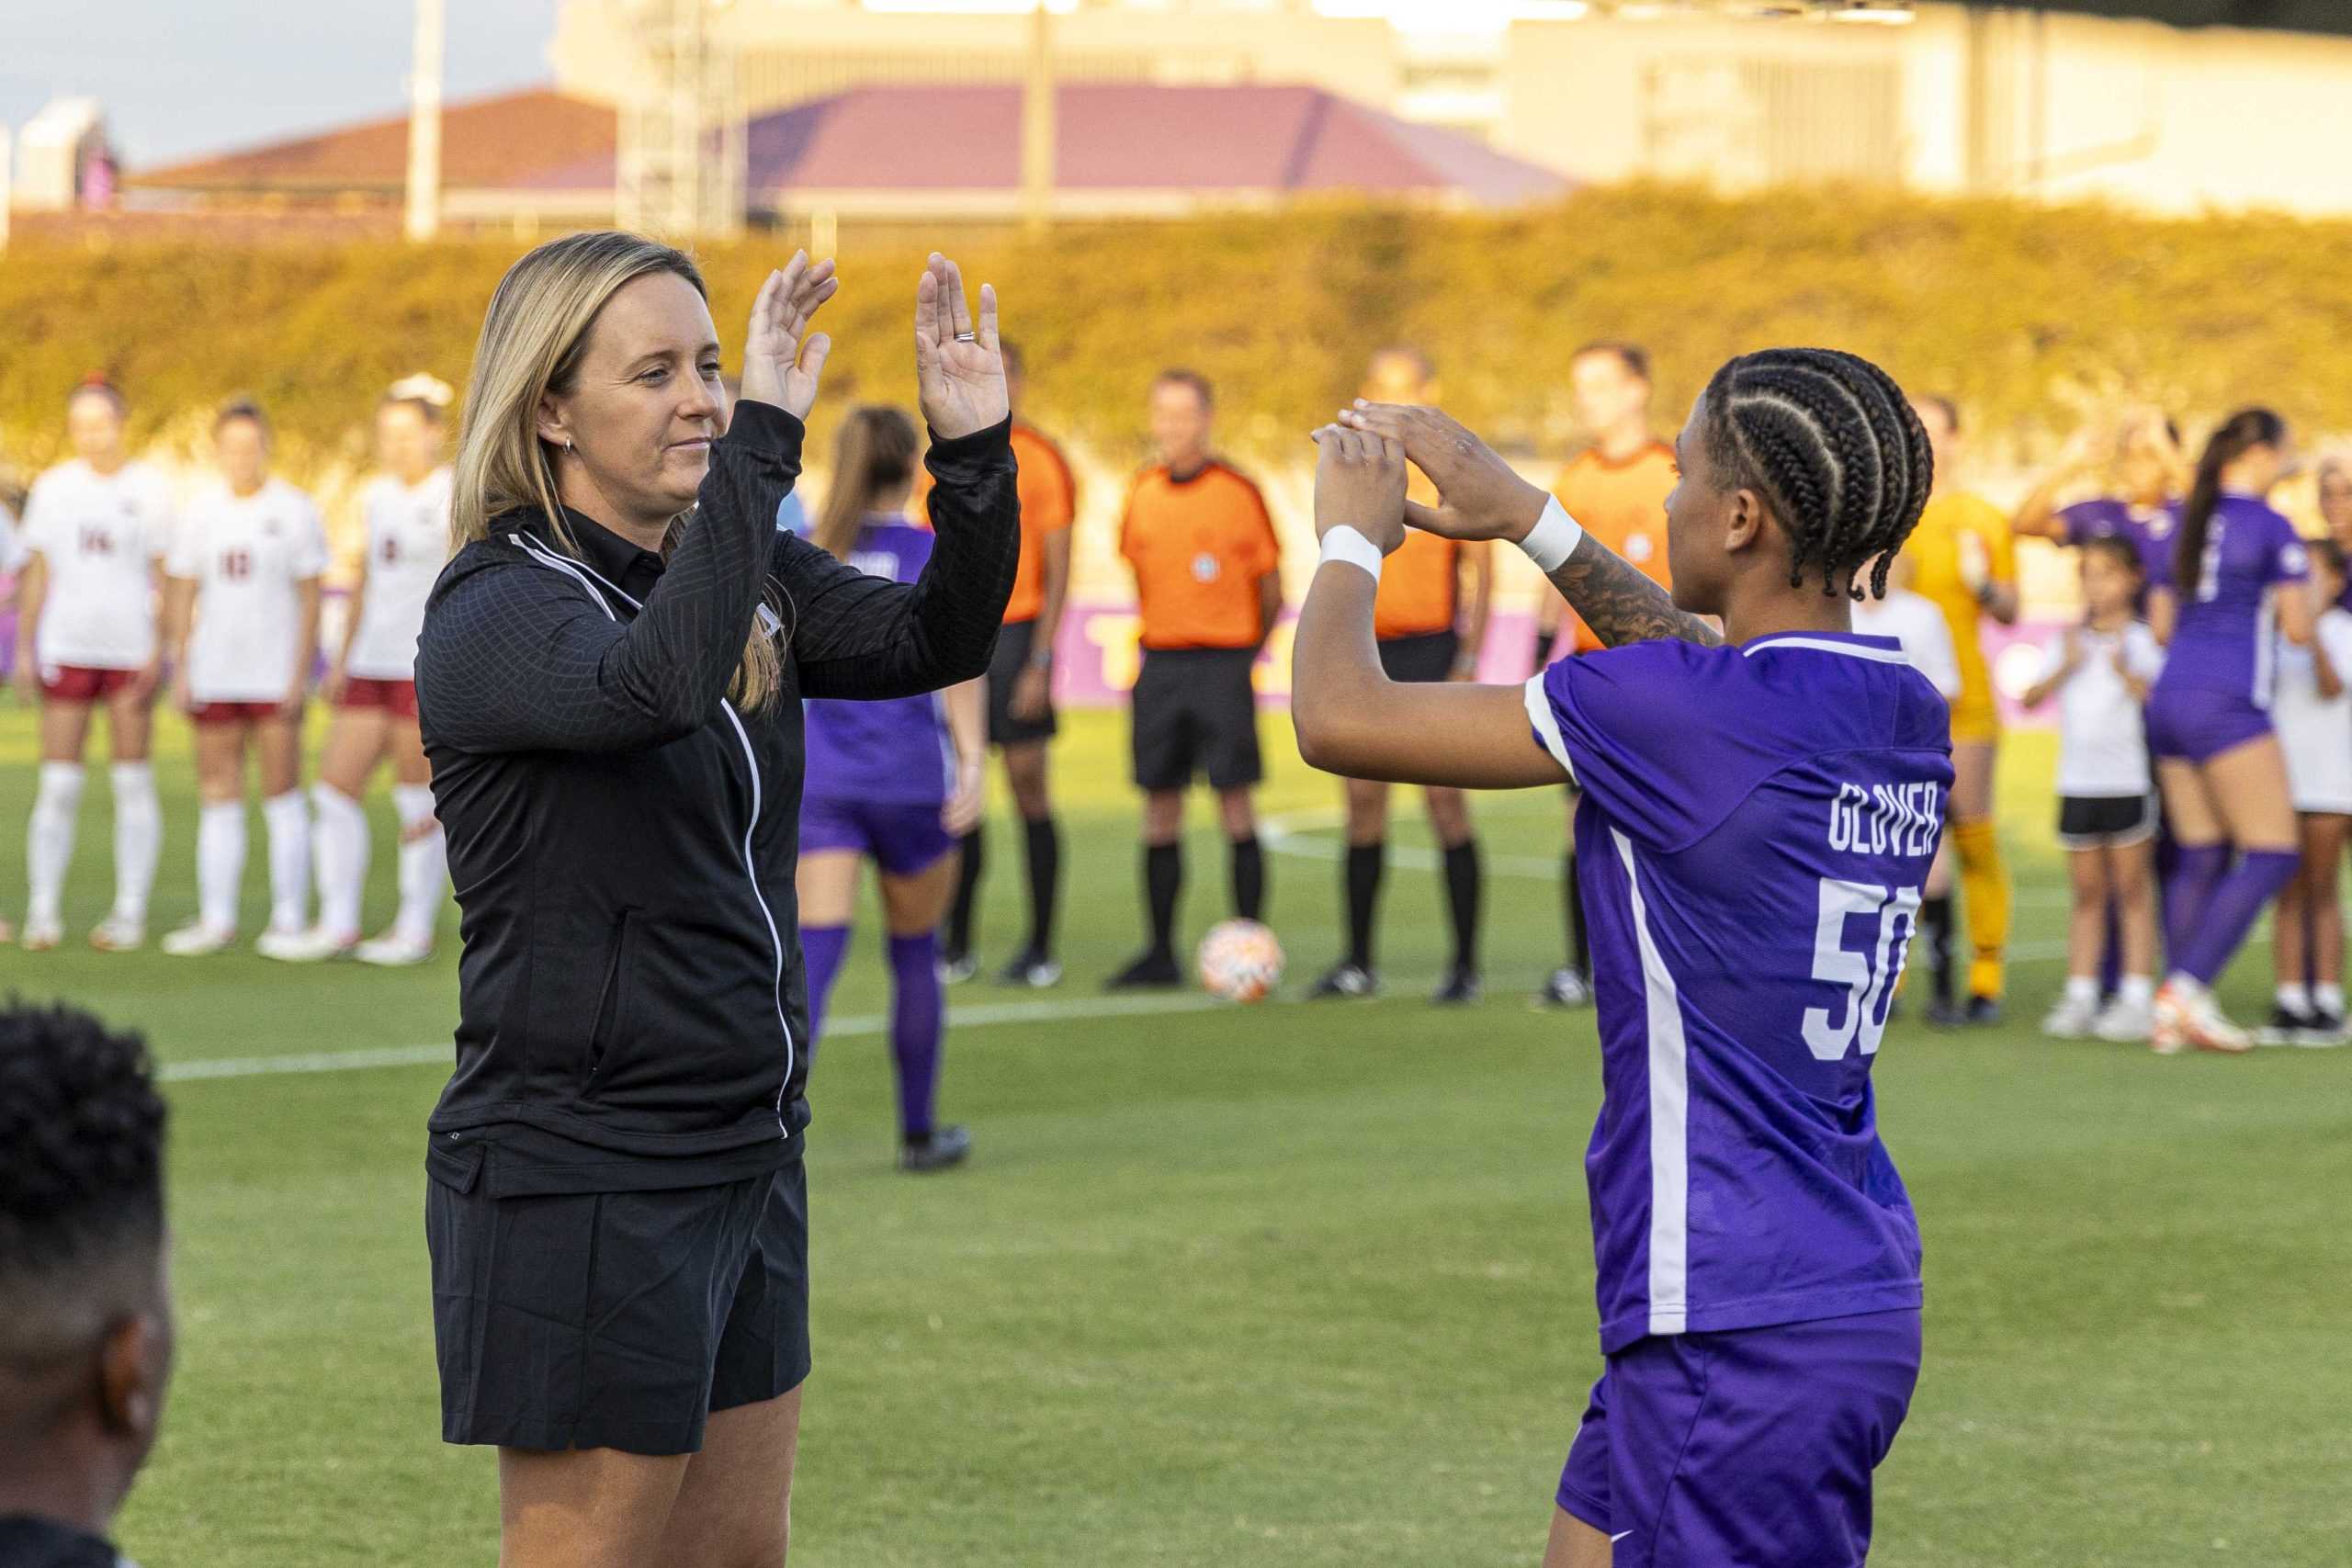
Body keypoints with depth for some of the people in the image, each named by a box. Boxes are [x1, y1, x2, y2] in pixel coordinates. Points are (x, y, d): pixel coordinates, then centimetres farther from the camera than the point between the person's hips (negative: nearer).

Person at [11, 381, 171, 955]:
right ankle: (43, 912, 2)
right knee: (57, 785, -2)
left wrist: (161, 649, -5)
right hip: (66, 646, 1)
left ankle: (130, 913, 6)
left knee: (132, 783, 1)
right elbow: (37, 573, 11)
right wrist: (24, 649, 5)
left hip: (132, 649, -1)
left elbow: (167, 576, 4)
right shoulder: (52, 487, 8)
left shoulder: (149, 488, 3)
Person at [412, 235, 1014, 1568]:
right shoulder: (494, 612, -15)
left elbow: (933, 641, -2)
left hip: (749, 1149, 8)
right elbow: (651, 686, -35)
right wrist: (763, 440, -35)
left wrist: (976, 453, -17)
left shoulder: (747, 573, 9)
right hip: (582, 1173, -8)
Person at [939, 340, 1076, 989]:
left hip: (1016, 636, -5)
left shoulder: (1040, 461, -4)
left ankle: (1041, 950, 1)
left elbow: (1058, 570, -6)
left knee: (1028, 788, -3)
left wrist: (1040, 660, -13)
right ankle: (956, 945, 10)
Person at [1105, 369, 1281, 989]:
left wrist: (1241, 654, 7)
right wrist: (1162, 643, 14)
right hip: (1159, 664, 5)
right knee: (1160, 814, 5)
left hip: (1223, 664, -4)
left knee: (1236, 808, -5)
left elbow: (1271, 593, 1)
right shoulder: (1144, 492, 8)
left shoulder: (1237, 493, -5)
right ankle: (1160, 953, 10)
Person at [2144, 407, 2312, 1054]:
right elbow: (2298, 629, -7)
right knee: (2271, 854, -4)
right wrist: (2300, 585, 11)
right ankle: (2187, 988, -15)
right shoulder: (2270, 527, -7)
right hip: (2227, 704, -8)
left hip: (2169, 702, 8)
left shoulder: (2185, 524, 14)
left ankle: (2175, 1017, 3)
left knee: (2200, 856, 9)